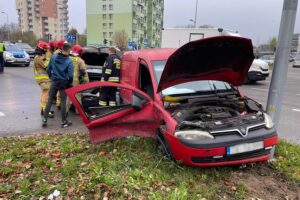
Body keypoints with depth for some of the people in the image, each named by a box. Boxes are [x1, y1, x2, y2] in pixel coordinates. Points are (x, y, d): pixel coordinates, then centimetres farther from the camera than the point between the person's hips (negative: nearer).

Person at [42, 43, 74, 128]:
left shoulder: (53, 57, -1)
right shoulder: (69, 61, -13)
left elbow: (48, 69, 4)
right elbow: (70, 75, -17)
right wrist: (70, 83, 0)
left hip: (54, 82, 3)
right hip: (64, 83, -3)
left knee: (50, 101, 12)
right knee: (63, 102, 4)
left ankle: (44, 120, 15)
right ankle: (64, 122, 12)